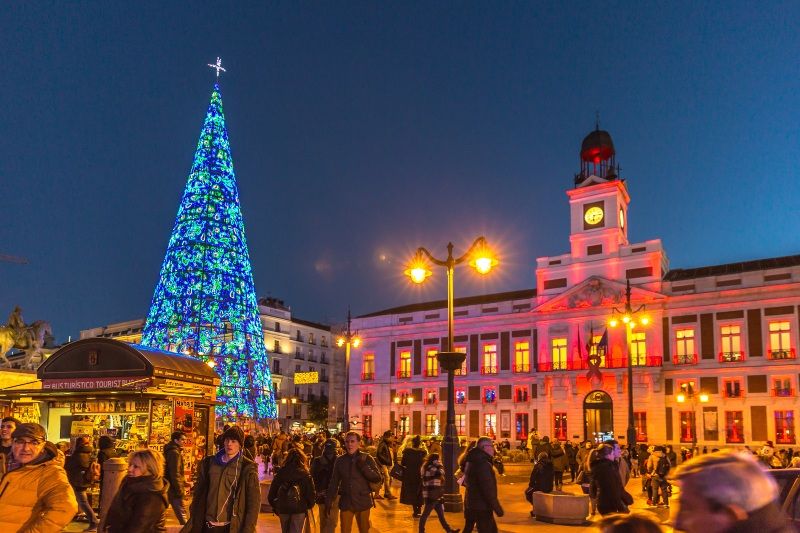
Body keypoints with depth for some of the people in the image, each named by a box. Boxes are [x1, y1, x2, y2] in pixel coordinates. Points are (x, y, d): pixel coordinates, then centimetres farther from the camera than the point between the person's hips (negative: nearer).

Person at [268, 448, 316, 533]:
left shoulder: (280, 473, -3)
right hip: (299, 509, -3)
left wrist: (274, 506, 13)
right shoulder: (305, 474, -8)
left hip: (282, 508, 3)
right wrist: (309, 505, 7)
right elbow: (311, 493, -10)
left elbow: (272, 492, -1)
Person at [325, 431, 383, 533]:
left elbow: (378, 478, -10)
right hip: (345, 503, 1)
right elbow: (334, 482, 5)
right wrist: (328, 501, 3)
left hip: (363, 502, -1)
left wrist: (364, 467, -20)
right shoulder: (340, 460, 0)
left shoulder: (367, 458, -6)